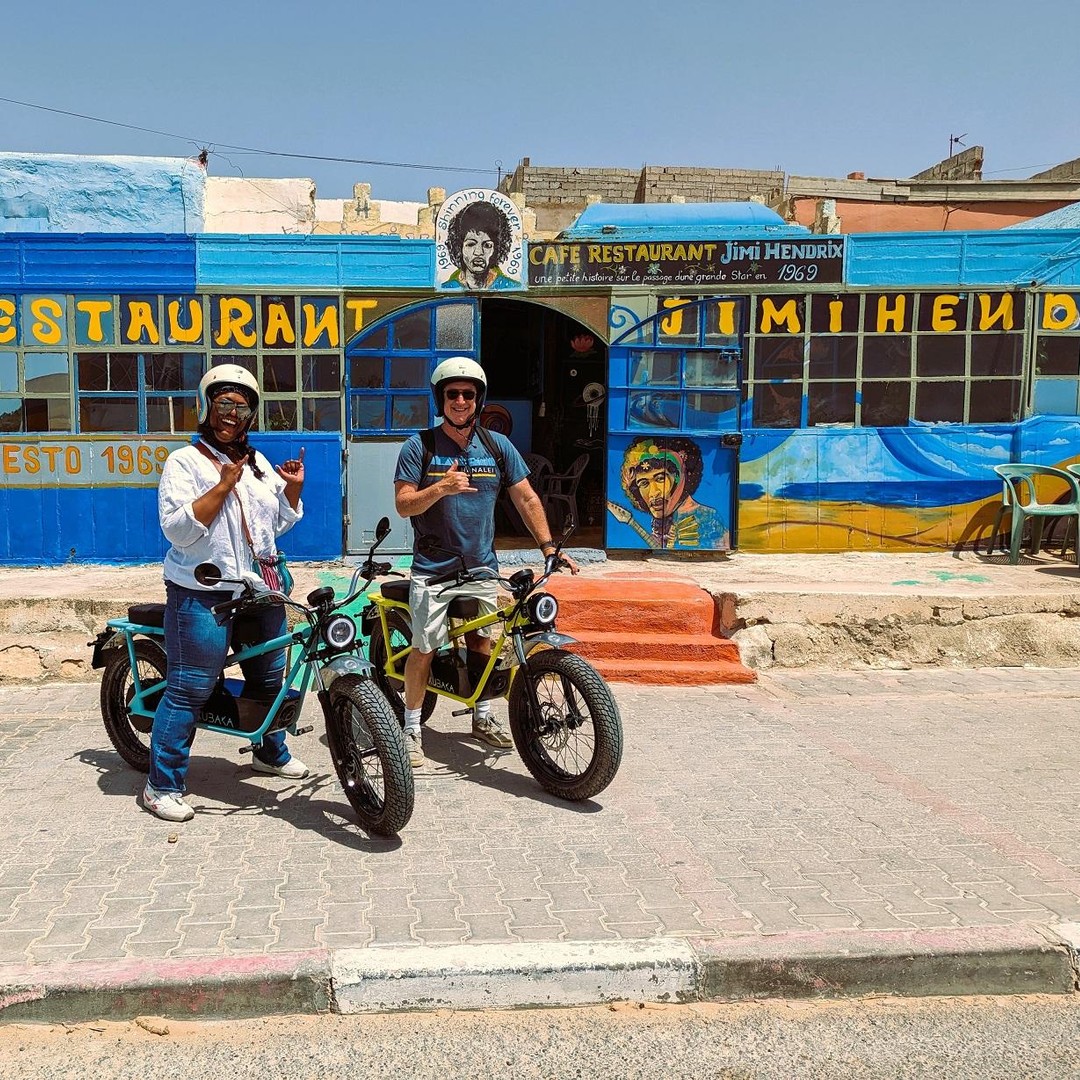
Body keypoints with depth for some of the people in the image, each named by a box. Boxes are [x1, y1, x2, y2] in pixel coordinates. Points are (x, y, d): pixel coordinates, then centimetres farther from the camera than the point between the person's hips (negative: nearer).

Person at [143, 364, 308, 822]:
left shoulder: (258, 463, 16)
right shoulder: (184, 462, -5)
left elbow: (281, 522, 19)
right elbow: (178, 528, -17)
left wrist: (293, 488, 3)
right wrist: (223, 486, -20)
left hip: (261, 590, 7)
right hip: (204, 594, -7)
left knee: (269, 678, 17)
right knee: (190, 688, -7)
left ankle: (271, 753, 38)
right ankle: (162, 785, 2)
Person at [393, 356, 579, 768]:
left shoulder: (498, 446, 4)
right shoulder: (419, 447, -5)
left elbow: (526, 498, 5)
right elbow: (403, 504, -9)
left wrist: (548, 546, -3)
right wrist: (440, 488, -27)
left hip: (482, 567, 3)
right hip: (433, 569, -3)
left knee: (482, 644, 14)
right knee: (424, 649, -2)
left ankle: (483, 718, 32)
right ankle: (411, 730, 12)